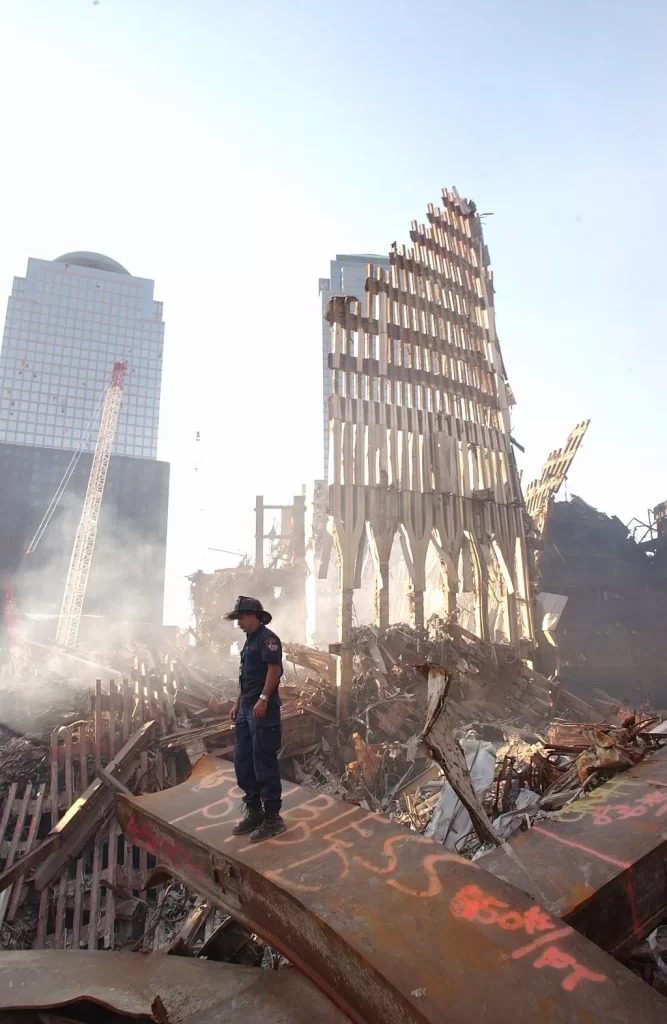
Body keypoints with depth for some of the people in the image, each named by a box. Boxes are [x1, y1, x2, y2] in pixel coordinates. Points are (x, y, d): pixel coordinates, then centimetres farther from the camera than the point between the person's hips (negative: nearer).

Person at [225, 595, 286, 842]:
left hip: (262, 710, -10)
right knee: (242, 762, 13)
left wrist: (263, 699, -24)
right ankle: (254, 810, 25)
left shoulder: (267, 638, -11)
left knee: (264, 763, -3)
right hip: (246, 710, 10)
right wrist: (237, 703, 21)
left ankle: (272, 817, 7)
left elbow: (274, 669, -20)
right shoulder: (249, 640, 17)